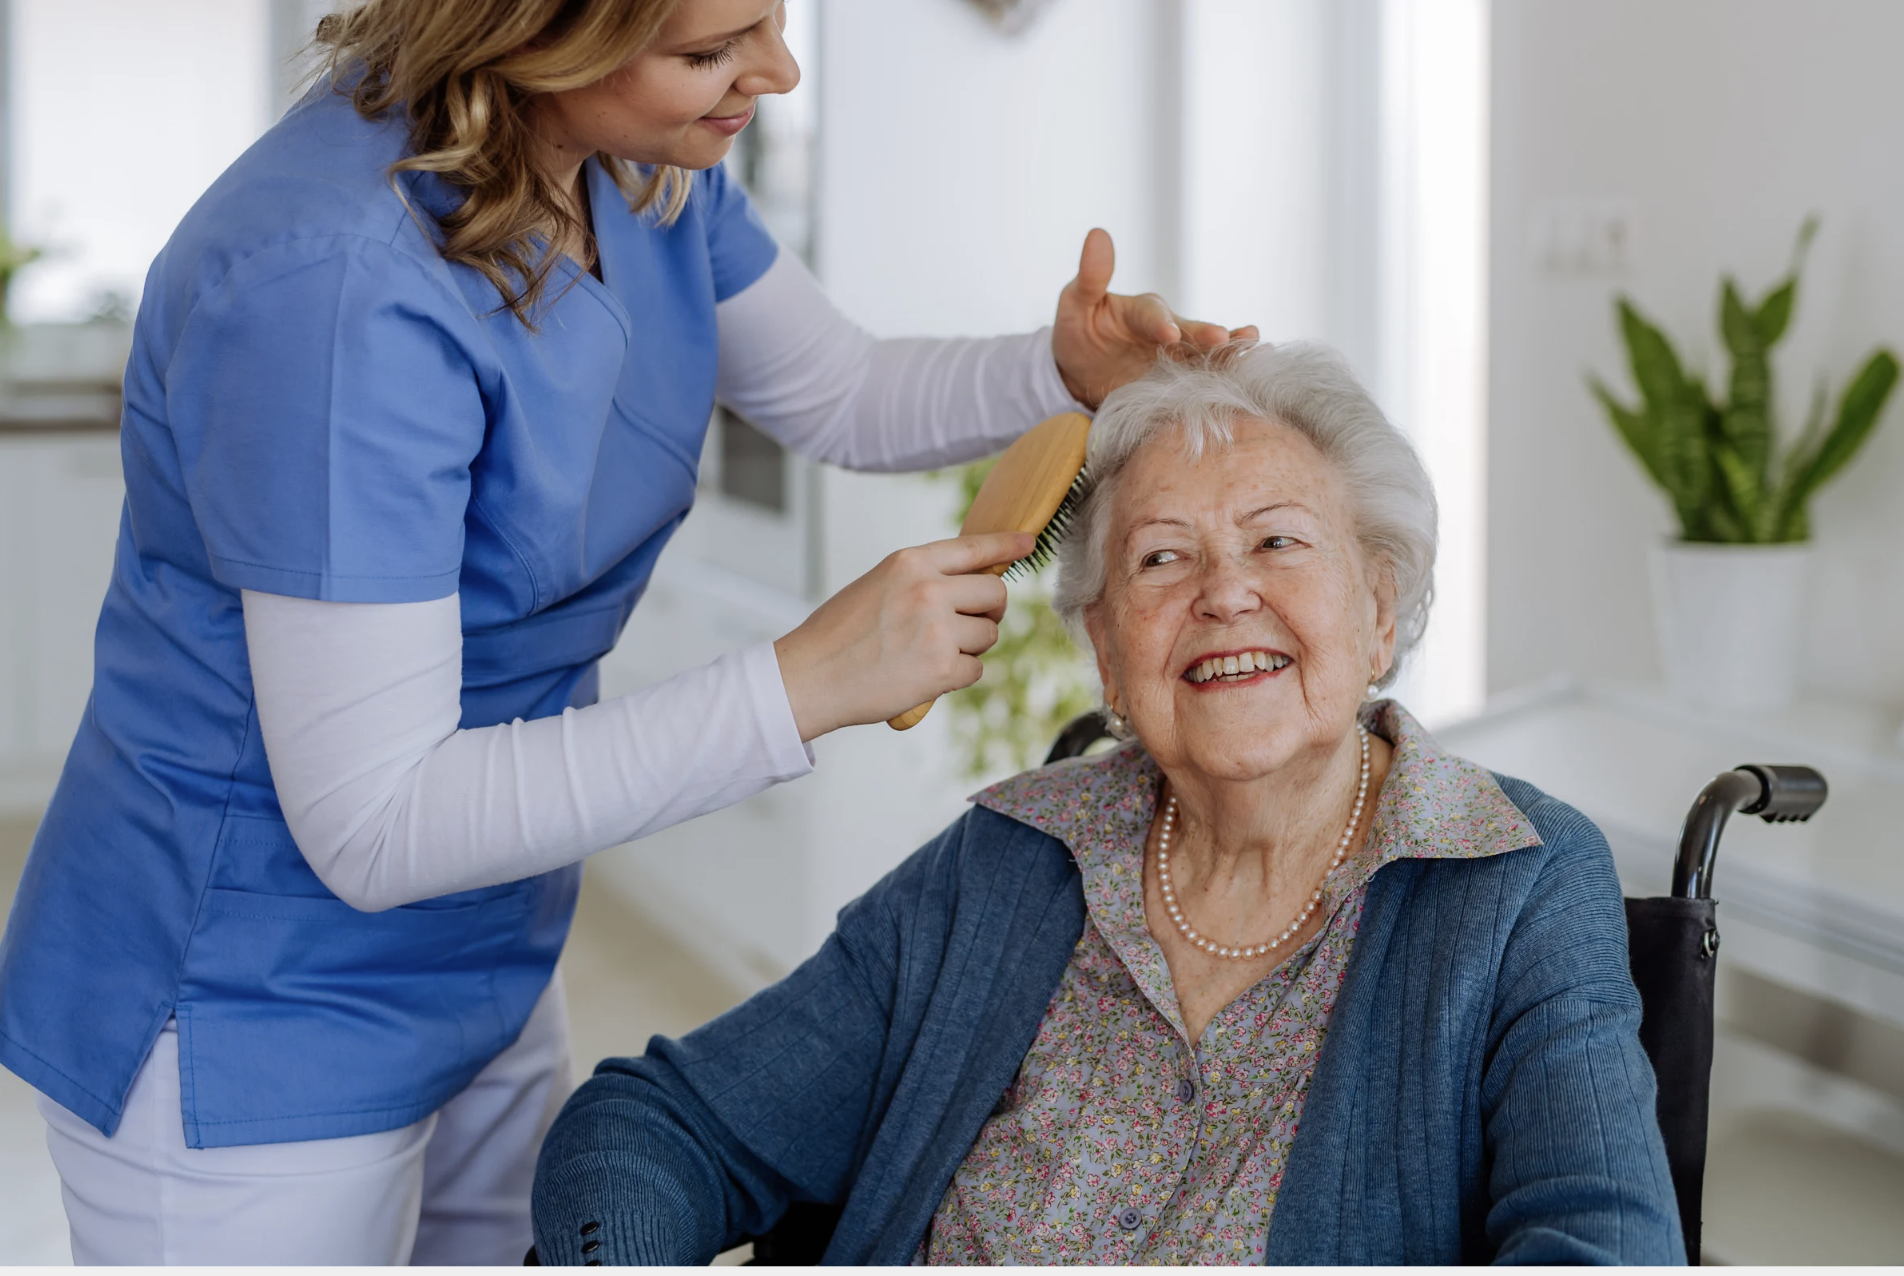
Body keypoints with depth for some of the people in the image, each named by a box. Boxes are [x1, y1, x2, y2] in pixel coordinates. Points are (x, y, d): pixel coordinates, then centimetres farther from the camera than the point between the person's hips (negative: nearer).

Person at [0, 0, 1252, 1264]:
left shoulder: (640, 163, -5)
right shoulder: (337, 286, -32)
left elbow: (839, 392, 13)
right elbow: (368, 826, -30)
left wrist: (1069, 370, -7)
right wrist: (802, 685, -31)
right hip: (244, 1033, -8)